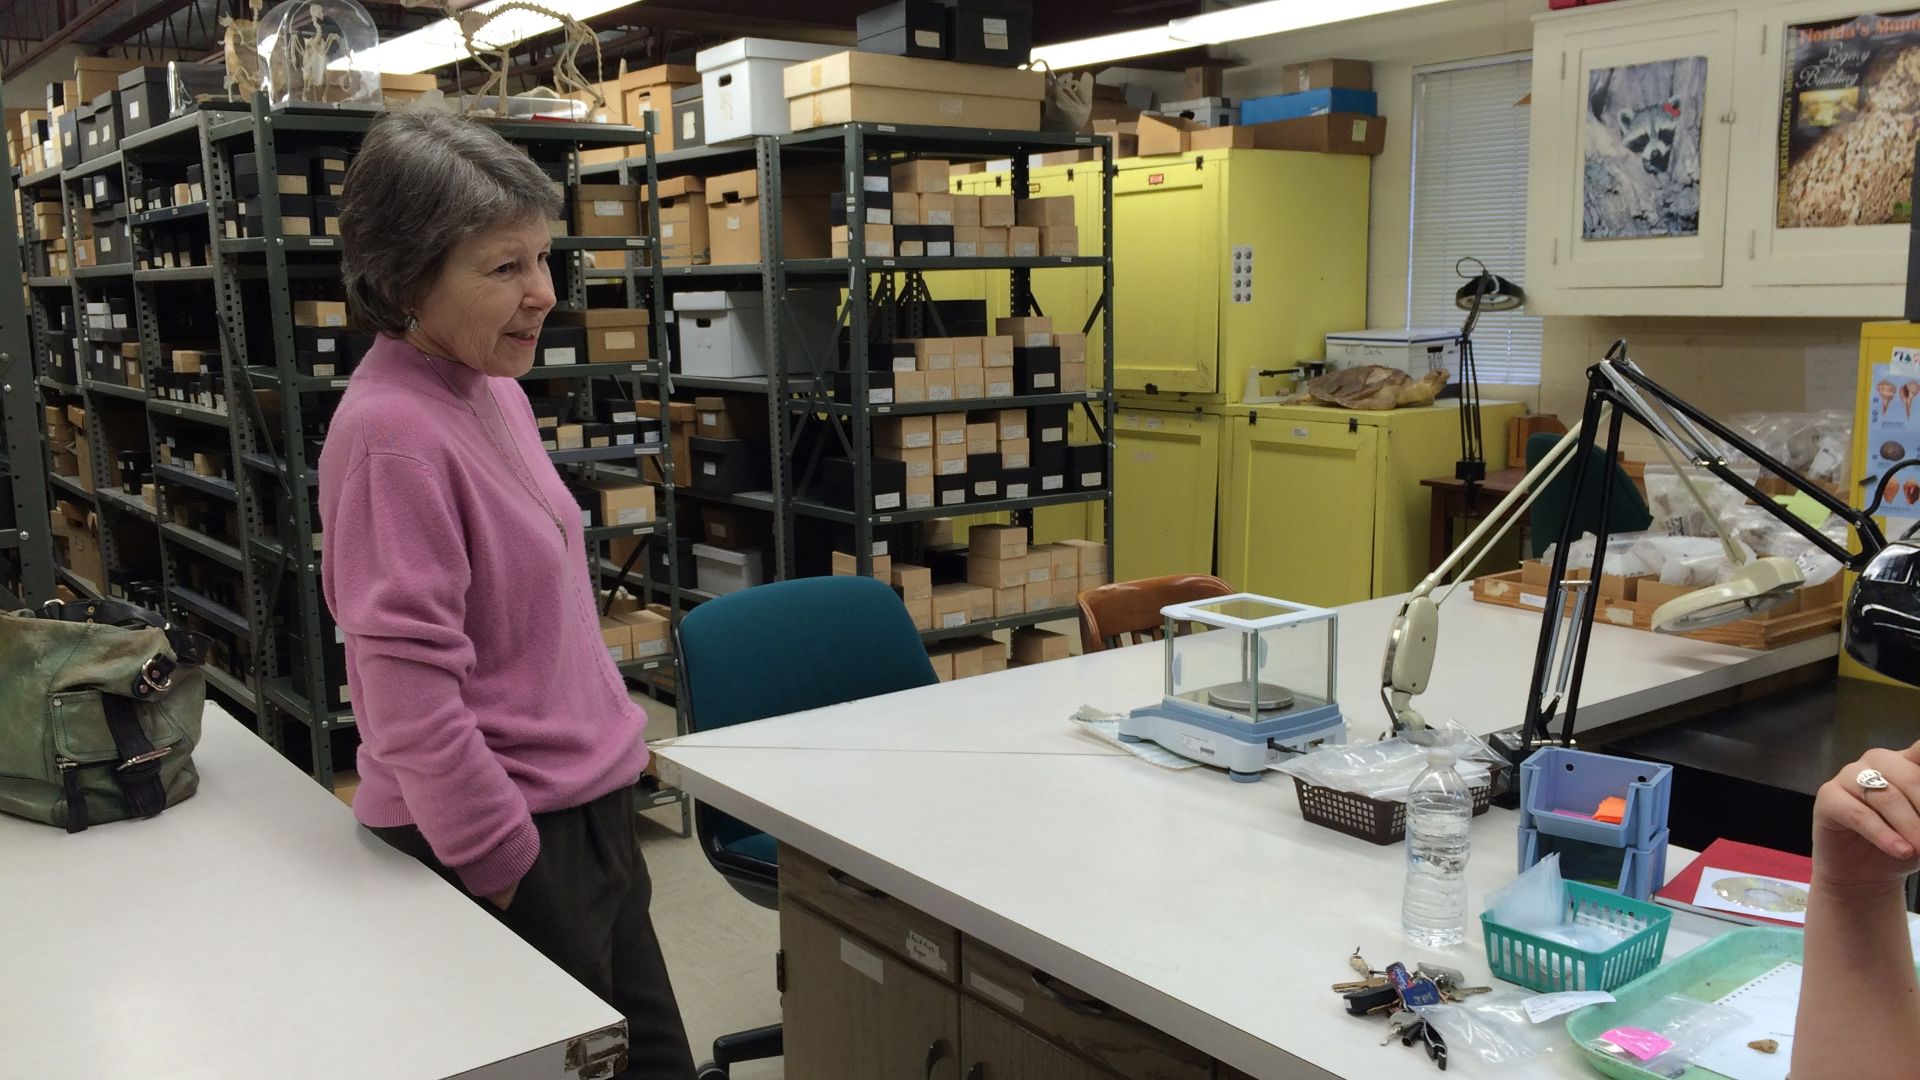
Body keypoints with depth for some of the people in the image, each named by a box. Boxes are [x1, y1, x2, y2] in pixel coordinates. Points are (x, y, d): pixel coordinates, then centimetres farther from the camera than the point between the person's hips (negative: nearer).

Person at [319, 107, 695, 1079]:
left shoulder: (493, 393, 6)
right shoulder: (393, 431, -21)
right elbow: (410, 694, -22)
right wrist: (508, 870, -16)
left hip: (584, 800, 9)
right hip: (513, 837, -8)